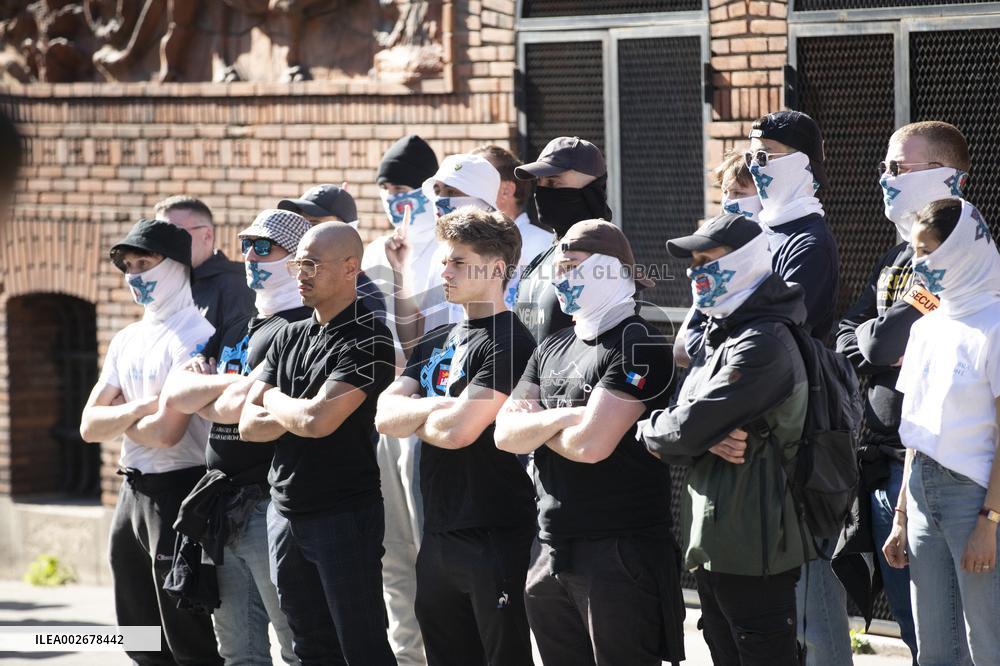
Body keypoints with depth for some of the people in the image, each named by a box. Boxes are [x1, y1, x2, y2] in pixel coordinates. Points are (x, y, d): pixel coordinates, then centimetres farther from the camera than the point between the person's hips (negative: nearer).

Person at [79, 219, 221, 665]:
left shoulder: (195, 338, -13)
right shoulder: (126, 341, 13)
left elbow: (167, 431, -21)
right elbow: (90, 426, 8)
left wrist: (120, 420, 0)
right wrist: (139, 409, -10)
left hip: (178, 491, -9)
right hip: (132, 493, 9)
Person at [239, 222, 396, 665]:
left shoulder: (368, 342, -11)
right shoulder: (290, 338, 13)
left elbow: (318, 419, -22)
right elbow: (249, 425, 7)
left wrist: (275, 401, -2)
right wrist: (298, 415, -11)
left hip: (344, 515, -7)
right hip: (285, 509, 8)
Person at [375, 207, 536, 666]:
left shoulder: (509, 344, -11)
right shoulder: (435, 343, 15)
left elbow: (457, 431, -19)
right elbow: (385, 417, 4)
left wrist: (411, 416, 0)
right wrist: (437, 407, -13)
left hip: (496, 538, -8)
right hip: (439, 537, 8)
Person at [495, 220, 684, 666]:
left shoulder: (638, 347, -10)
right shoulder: (553, 349, 15)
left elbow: (590, 443, -19)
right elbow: (506, 434, 7)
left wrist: (534, 425, -1)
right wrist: (560, 417, -11)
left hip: (621, 557, -8)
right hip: (555, 554, 8)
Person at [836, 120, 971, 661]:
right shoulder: (896, 260, 17)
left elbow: (883, 341, -21)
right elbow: (844, 340, 12)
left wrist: (873, 339, 1)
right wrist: (882, 350, -7)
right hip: (885, 459, 9)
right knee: (905, 613, 14)